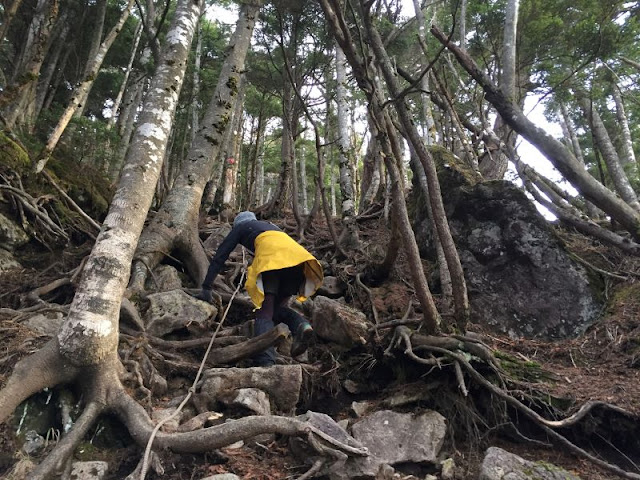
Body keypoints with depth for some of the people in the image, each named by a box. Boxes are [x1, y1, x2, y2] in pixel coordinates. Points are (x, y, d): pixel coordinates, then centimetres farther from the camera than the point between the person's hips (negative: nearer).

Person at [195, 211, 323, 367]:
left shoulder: (240, 227, 30)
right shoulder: (270, 225, 44)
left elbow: (219, 256, 25)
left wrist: (206, 288, 27)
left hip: (271, 255, -5)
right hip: (297, 253, 5)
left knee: (265, 311, -9)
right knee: (278, 307, 14)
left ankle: (265, 362, -28)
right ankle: (301, 325, -16)